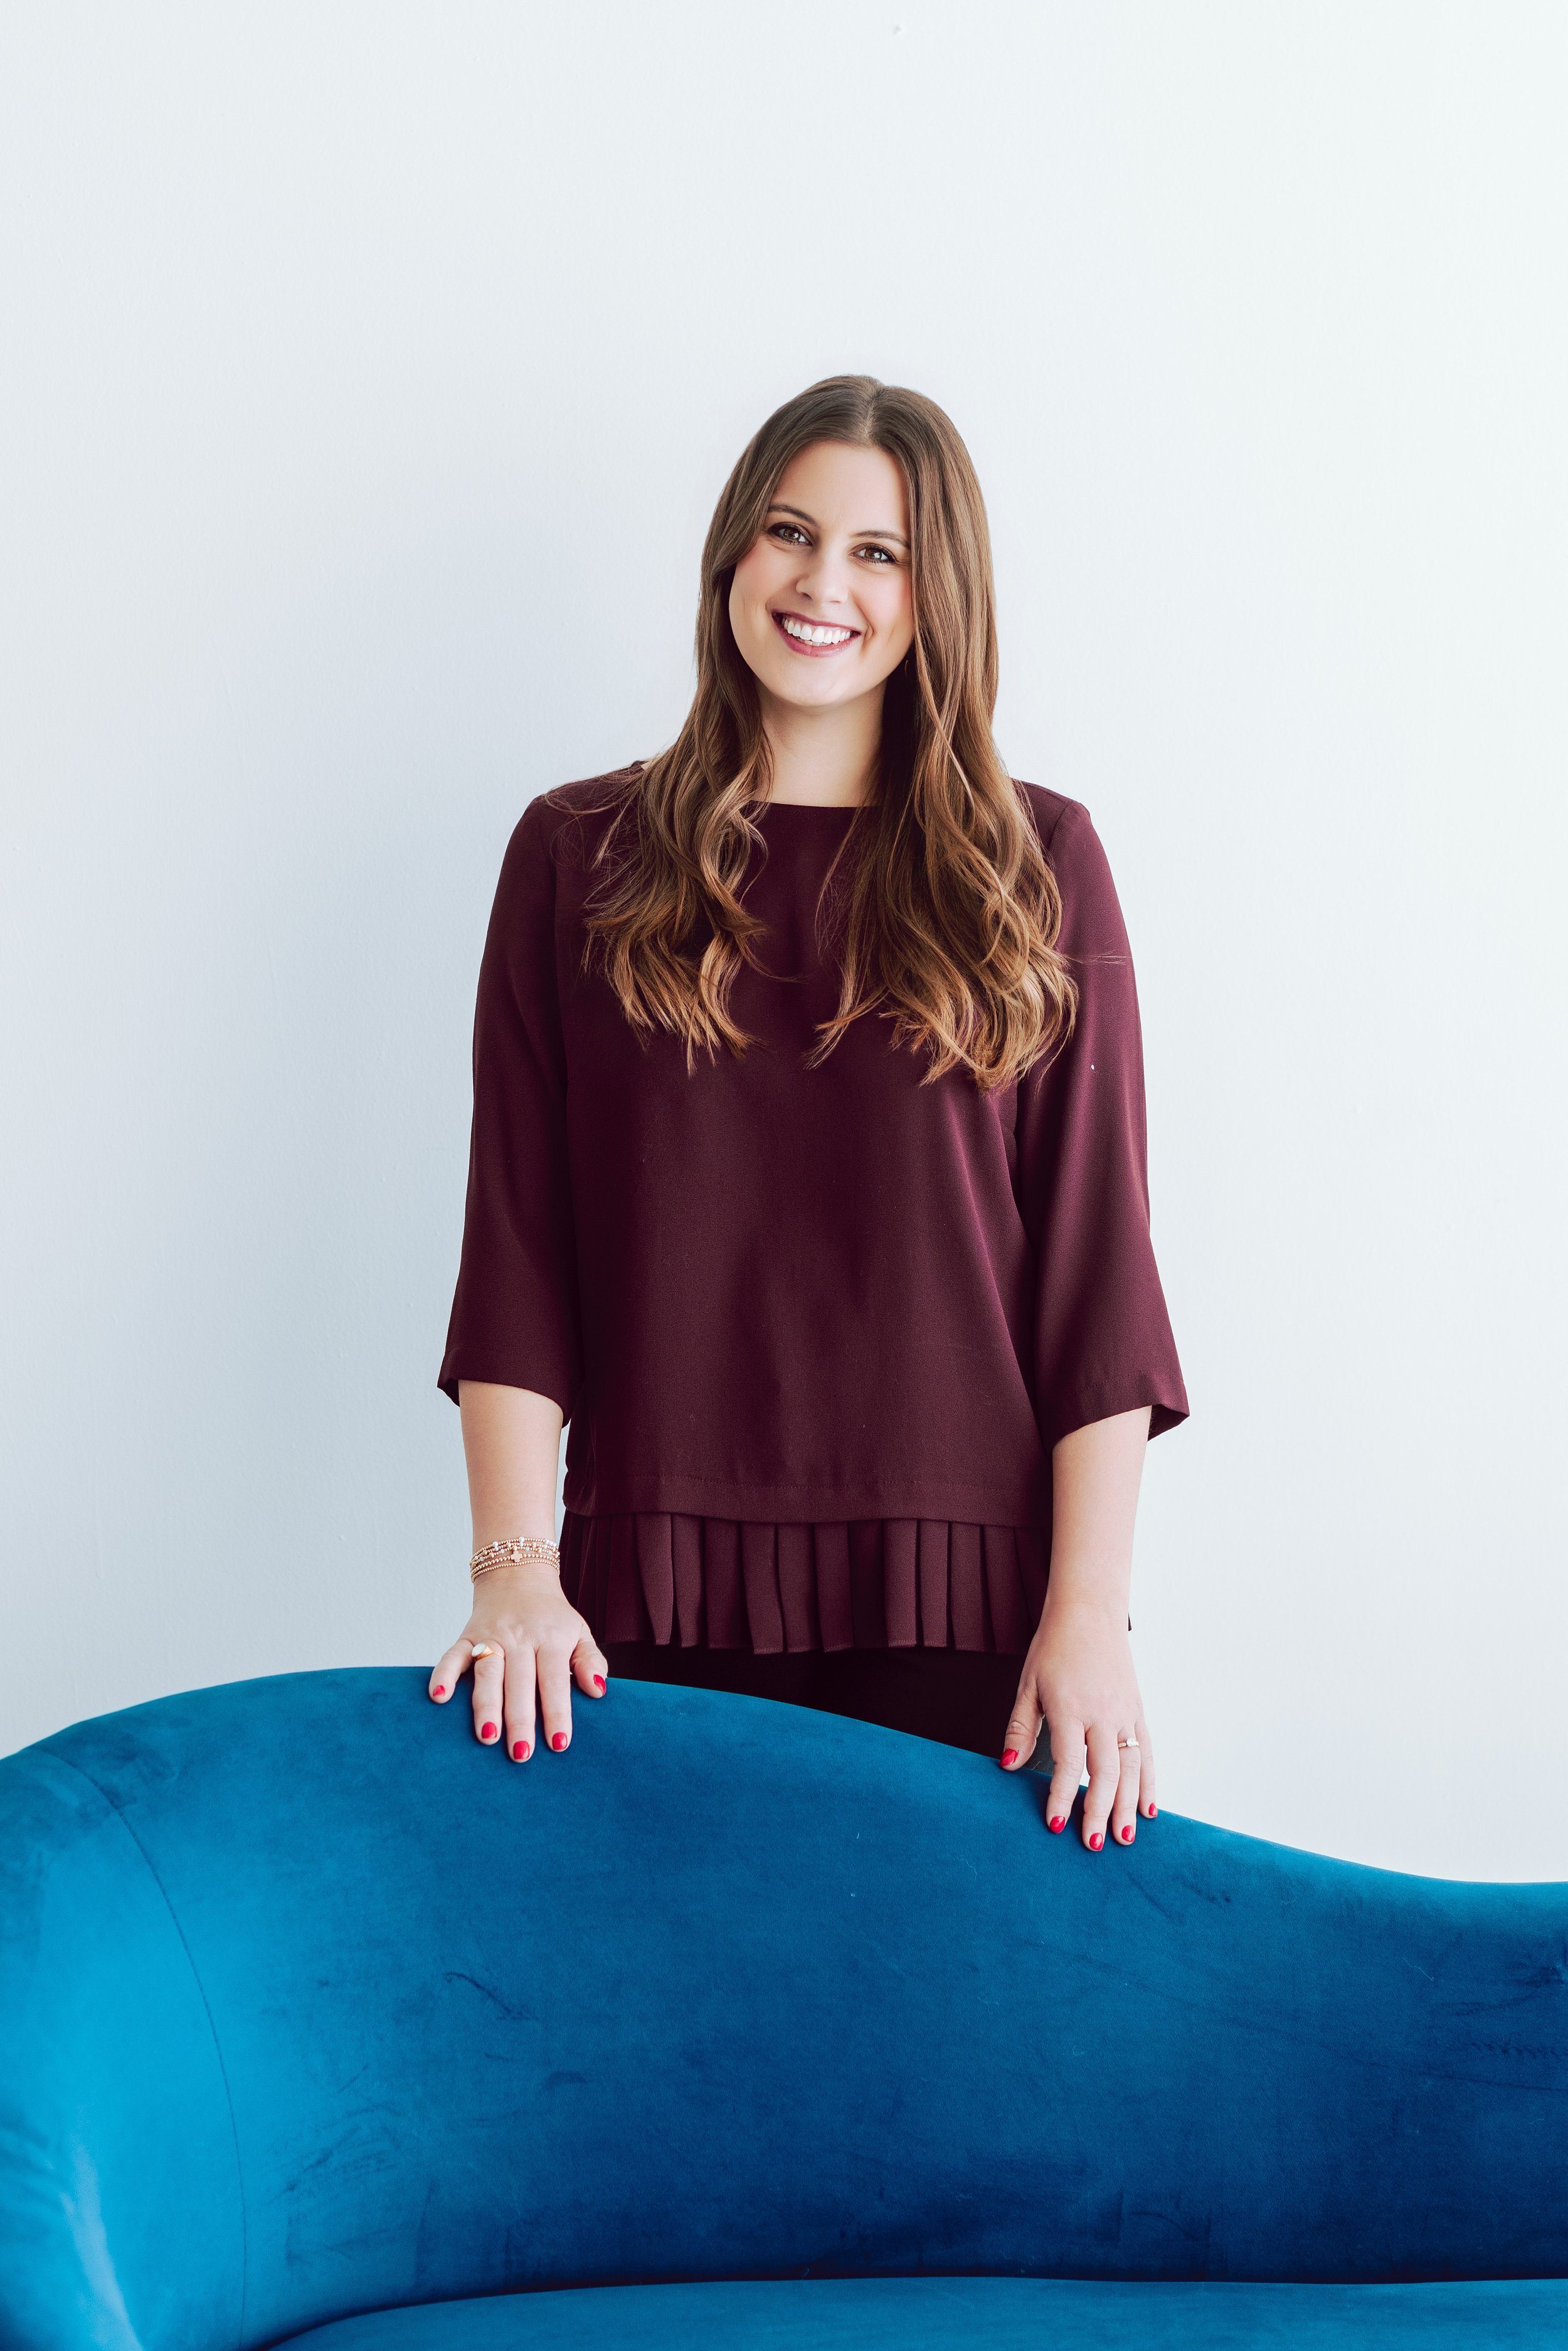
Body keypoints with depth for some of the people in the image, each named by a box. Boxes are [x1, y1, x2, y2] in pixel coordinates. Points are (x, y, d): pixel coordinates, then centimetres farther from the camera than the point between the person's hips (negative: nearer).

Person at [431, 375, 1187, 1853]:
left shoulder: (1036, 864, 5)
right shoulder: (579, 857, 7)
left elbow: (1095, 1262, 1)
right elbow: (516, 1247, 3)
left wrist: (1089, 1615, -6)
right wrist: (515, 1568, -7)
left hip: (961, 1611, 0)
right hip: (652, 1607, 1)